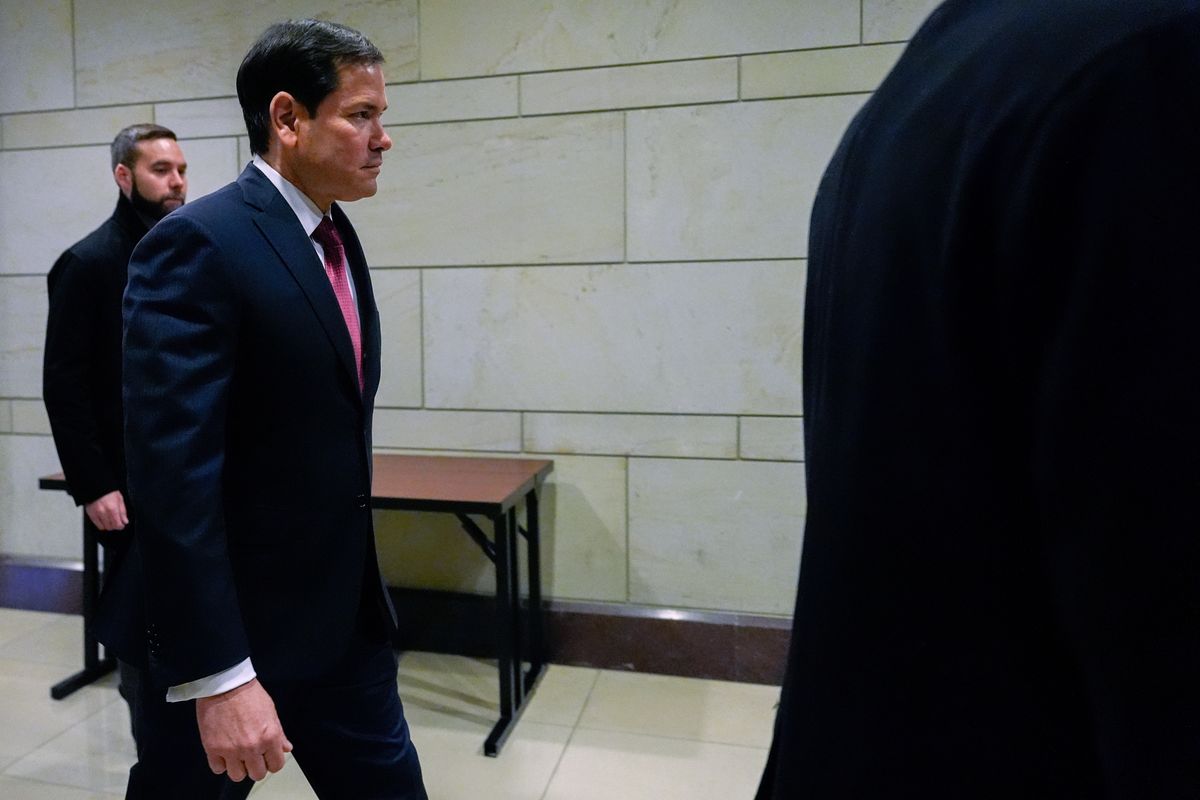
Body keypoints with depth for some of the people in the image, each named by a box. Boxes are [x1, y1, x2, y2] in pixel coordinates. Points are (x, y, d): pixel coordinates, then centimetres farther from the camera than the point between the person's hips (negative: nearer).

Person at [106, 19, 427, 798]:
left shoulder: (337, 236, 8)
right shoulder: (197, 245, -17)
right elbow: (173, 473, -23)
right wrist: (218, 674, -23)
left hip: (345, 618, 7)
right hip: (226, 629, -7)